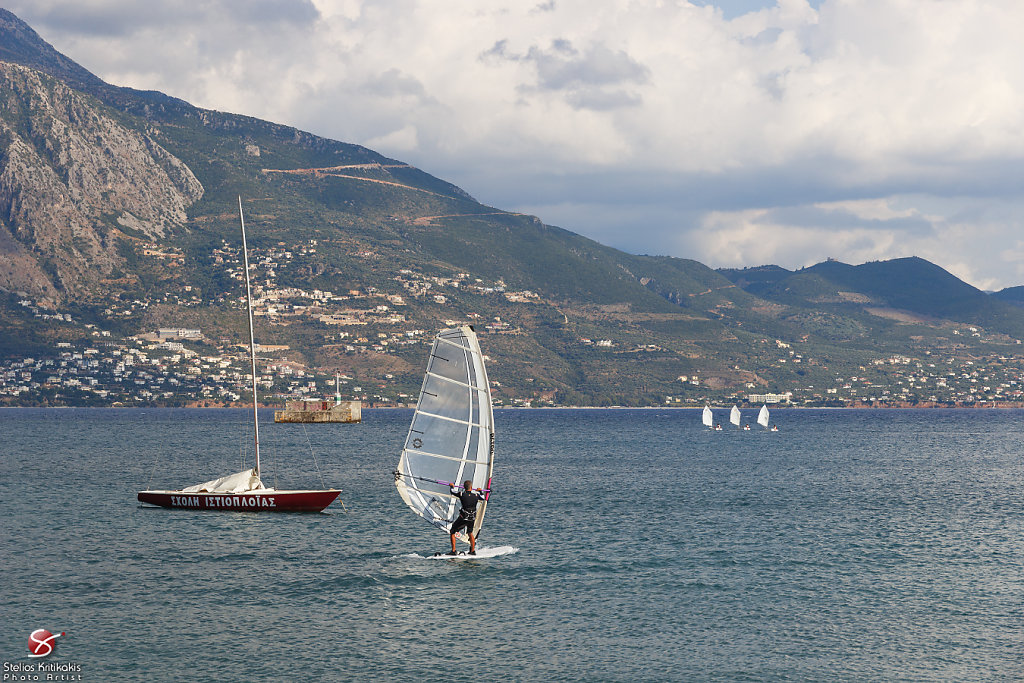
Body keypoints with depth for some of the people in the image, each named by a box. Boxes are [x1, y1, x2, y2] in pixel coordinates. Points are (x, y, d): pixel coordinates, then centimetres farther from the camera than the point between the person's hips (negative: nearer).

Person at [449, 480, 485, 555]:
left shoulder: (462, 495, -12)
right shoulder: (476, 495, -3)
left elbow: (452, 491, 6)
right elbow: (482, 498, 20)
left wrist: (452, 486, 28)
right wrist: (480, 491, 41)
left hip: (463, 518, -4)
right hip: (472, 519, 4)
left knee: (452, 532, 11)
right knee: (470, 533, 29)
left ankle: (453, 551, 4)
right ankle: (473, 551, 31)